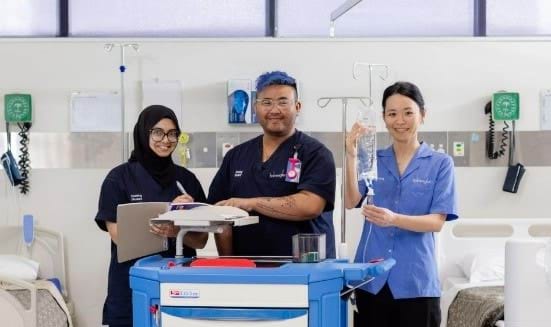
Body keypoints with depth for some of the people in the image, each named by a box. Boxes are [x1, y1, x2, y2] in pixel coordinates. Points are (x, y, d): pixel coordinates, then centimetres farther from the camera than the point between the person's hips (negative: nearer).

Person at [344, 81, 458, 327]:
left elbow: (437, 222, -8)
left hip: (416, 282, -2)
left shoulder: (440, 164, 1)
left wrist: (395, 219, -25)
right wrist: (352, 157, -21)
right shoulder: (373, 159, 8)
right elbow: (351, 202, -6)